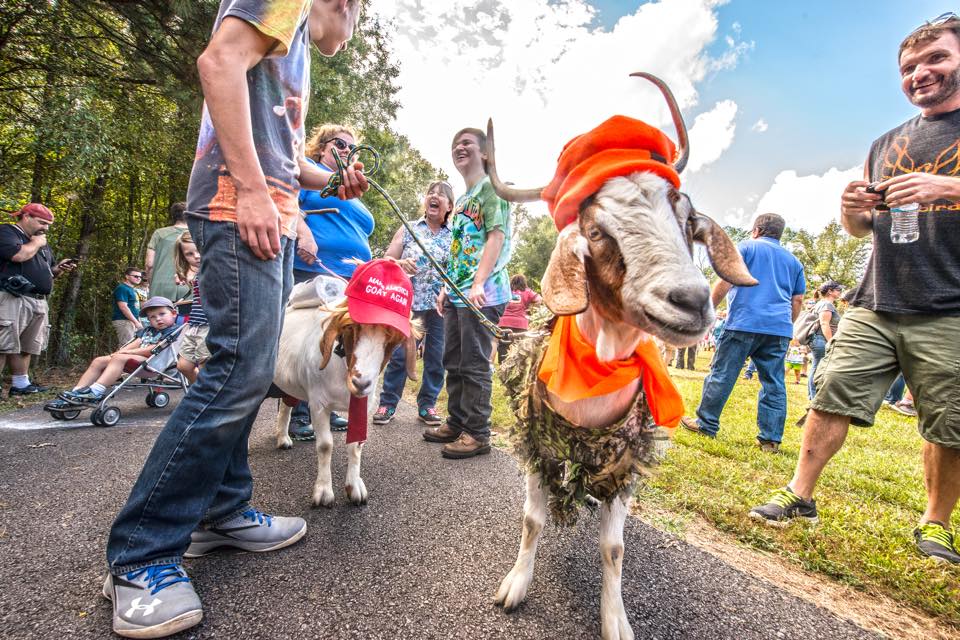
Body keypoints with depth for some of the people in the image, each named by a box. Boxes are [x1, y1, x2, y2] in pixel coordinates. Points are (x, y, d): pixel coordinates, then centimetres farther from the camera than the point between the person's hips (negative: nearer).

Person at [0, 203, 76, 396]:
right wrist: (35, 243, -2)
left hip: (38, 302, 8)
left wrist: (59, 268, 11)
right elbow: (18, 255, -20)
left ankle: (20, 384, 13)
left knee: (26, 347, 9)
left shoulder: (41, 243, 26)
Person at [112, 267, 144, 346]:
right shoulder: (122, 288, -9)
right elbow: (123, 307, -18)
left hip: (133, 321, 9)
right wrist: (136, 322, -19)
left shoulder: (133, 289, 19)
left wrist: (138, 322, 17)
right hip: (124, 321, -9)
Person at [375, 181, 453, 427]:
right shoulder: (408, 229, 10)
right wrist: (401, 264, -14)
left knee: (436, 358, 5)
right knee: (399, 354, -1)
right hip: (408, 303, -1)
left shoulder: (454, 236, 10)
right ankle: (388, 403, 13)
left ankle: (427, 404, 19)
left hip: (441, 306, 1)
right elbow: (386, 260, 8)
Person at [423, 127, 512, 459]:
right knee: (453, 362, 11)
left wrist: (478, 284, -22)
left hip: (482, 293, -9)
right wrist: (446, 288, 19)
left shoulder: (490, 186, -2)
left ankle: (478, 433, 5)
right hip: (457, 293, 9)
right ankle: (456, 423, 23)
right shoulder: (462, 200, 24)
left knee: (475, 364, -5)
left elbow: (496, 236, -14)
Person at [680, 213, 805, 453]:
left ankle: (706, 424, 6)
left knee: (722, 375, 1)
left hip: (745, 323, -5)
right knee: (774, 384, 5)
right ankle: (771, 439, 7)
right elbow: (798, 300, 20)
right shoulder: (793, 260, 22)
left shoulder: (747, 247, 6)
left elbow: (725, 282, -6)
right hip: (779, 329, 5)